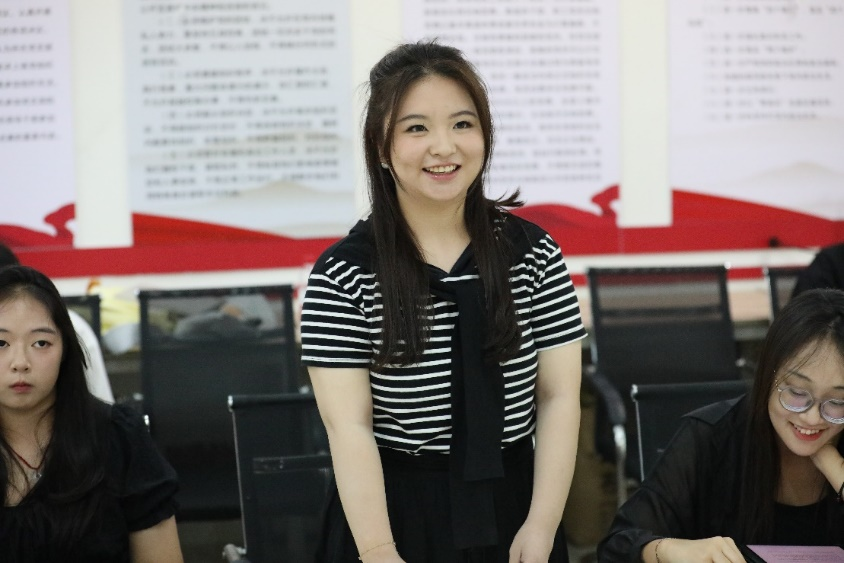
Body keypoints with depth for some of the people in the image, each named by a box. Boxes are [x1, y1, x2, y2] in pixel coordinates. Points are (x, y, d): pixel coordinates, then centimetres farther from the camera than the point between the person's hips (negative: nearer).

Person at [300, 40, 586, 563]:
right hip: (393, 513, -2)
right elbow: (349, 424, -13)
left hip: (510, 505, 2)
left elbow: (559, 397, -4)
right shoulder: (343, 275, -9)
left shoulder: (534, 254, -1)